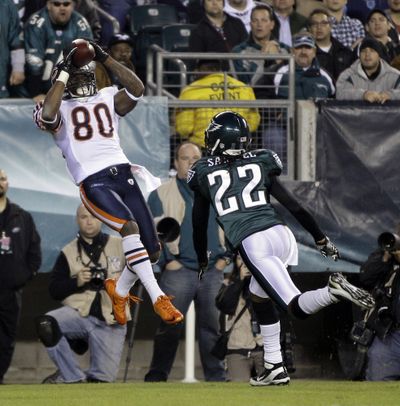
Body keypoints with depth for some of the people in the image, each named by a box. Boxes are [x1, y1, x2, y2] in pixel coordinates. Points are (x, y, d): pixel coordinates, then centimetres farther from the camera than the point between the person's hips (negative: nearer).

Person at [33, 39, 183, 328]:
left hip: (123, 173, 5)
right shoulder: (59, 108, 10)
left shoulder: (106, 99, 21)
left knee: (151, 249, 2)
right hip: (93, 183, -5)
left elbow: (136, 89, 2)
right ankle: (158, 299, -33)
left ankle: (119, 289, 30)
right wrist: (64, 73, -7)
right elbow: (48, 115, -16)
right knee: (129, 226, -30)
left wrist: (105, 59, 3)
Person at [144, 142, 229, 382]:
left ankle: (216, 378, 10)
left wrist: (225, 257, 7)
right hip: (178, 271, -3)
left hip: (213, 272, 3)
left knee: (211, 327, 5)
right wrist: (168, 261, -9)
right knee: (170, 327, -8)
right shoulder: (162, 194, 5)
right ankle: (156, 378, -5)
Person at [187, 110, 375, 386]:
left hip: (252, 244, -4)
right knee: (259, 297, 26)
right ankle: (274, 367, 22)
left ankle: (333, 291, -39)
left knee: (298, 307, -8)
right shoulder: (260, 163, 17)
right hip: (282, 234, 4)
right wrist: (321, 239, 23)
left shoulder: (205, 173, 14)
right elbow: (294, 206, 15)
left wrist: (202, 259, 40)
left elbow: (199, 224, 24)